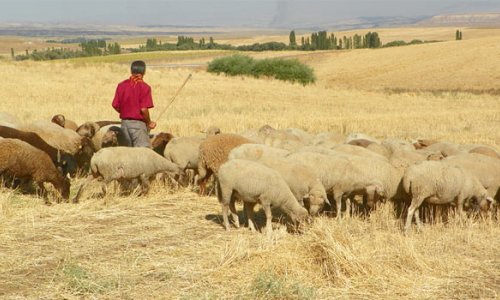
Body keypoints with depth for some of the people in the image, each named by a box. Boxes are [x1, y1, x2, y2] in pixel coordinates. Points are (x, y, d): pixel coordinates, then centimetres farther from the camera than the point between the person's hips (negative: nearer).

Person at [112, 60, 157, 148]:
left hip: (124, 123, 6)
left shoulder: (121, 85, 4)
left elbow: (115, 106, 3)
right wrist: (149, 123, -2)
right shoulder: (144, 87, -11)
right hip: (138, 123, -6)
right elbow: (144, 109, -17)